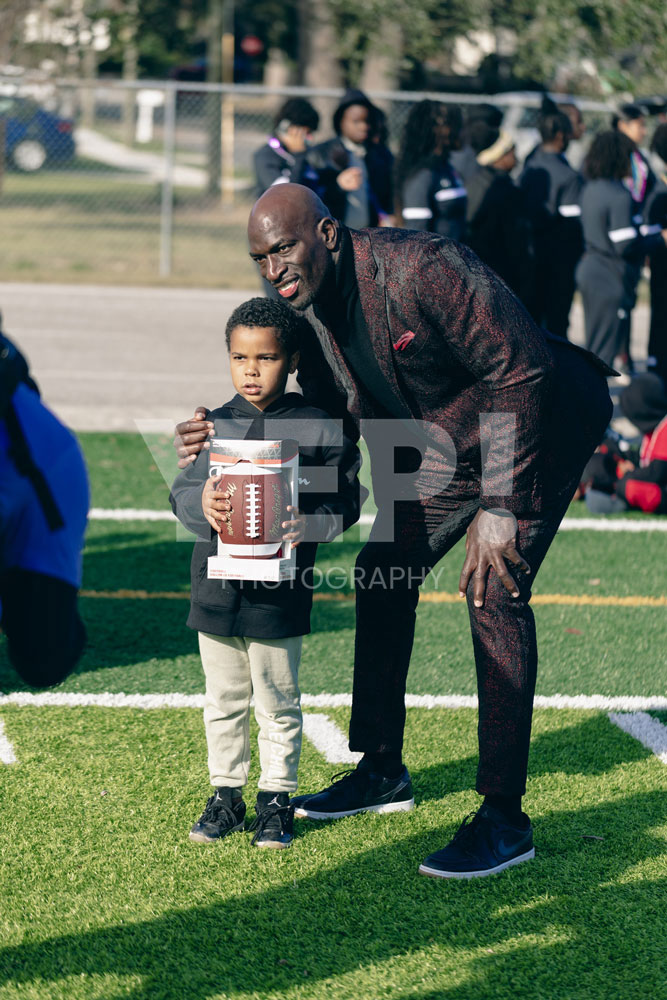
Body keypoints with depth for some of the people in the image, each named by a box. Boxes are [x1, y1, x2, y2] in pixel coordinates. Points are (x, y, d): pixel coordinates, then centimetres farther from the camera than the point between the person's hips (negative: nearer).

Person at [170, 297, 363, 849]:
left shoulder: (320, 429, -5)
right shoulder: (216, 426, 4)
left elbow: (345, 501, -4)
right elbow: (181, 492, 0)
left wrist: (310, 524, -24)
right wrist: (203, 502, -23)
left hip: (279, 593, -3)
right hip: (217, 590, 3)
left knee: (278, 704, 7)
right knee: (224, 701, 14)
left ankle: (276, 799, 19)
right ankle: (226, 794, 26)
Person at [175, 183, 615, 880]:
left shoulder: (421, 268, -32)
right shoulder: (307, 305, -6)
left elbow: (521, 372, -29)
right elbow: (330, 416, 6)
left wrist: (500, 508, -31)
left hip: (544, 416, -8)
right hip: (449, 438, 9)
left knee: (493, 589, -20)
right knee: (383, 571, 6)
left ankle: (504, 818, -17)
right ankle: (382, 772, 22)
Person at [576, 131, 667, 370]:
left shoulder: (591, 189, 9)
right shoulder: (620, 197, -20)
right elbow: (625, 246, -22)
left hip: (590, 269, 9)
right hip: (612, 279, -9)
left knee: (595, 344, 18)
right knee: (610, 350, -2)